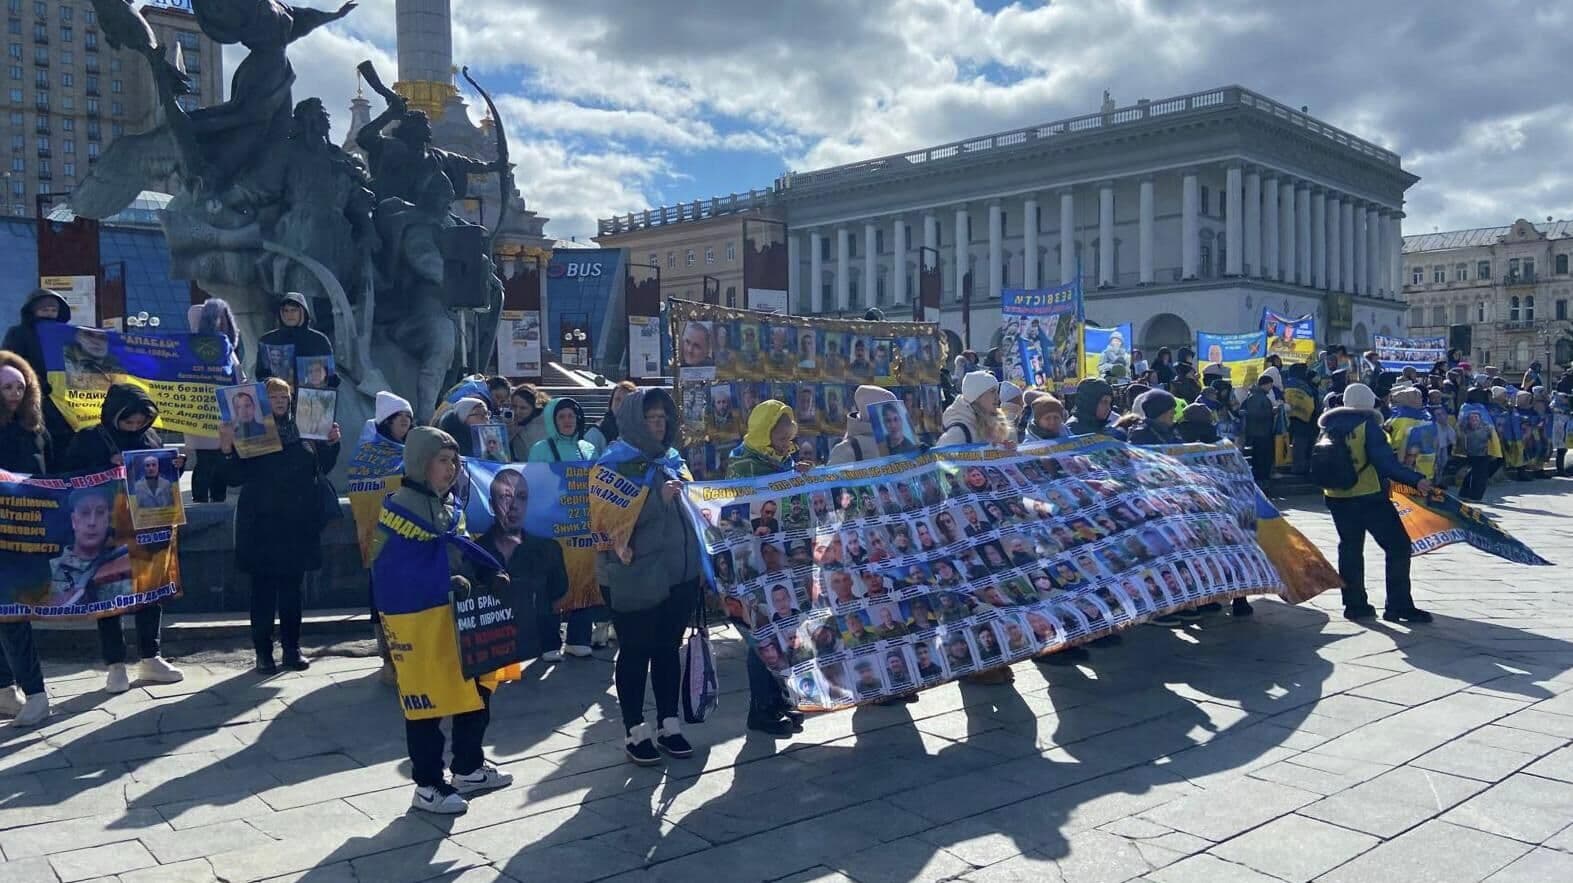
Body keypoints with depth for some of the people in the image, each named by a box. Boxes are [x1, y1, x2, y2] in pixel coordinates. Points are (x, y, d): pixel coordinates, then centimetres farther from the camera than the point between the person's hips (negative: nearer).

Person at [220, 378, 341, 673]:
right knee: (263, 588, 1)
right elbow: (235, 479, -4)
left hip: (298, 523, 3)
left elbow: (322, 468, 13)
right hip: (262, 524, -3)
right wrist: (228, 452, -20)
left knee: (292, 586, 10)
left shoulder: (305, 430, 8)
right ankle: (263, 652, 8)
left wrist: (332, 443, -1)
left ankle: (292, 649, 18)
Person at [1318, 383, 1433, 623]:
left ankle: (1354, 604, 17)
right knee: (1398, 546, 0)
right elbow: (1385, 462, -20)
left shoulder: (1329, 427, 9)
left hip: (1337, 497, 7)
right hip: (1369, 497, -7)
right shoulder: (1367, 425, -11)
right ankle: (1399, 605, -2)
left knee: (1350, 548, 16)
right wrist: (1416, 479, -21)